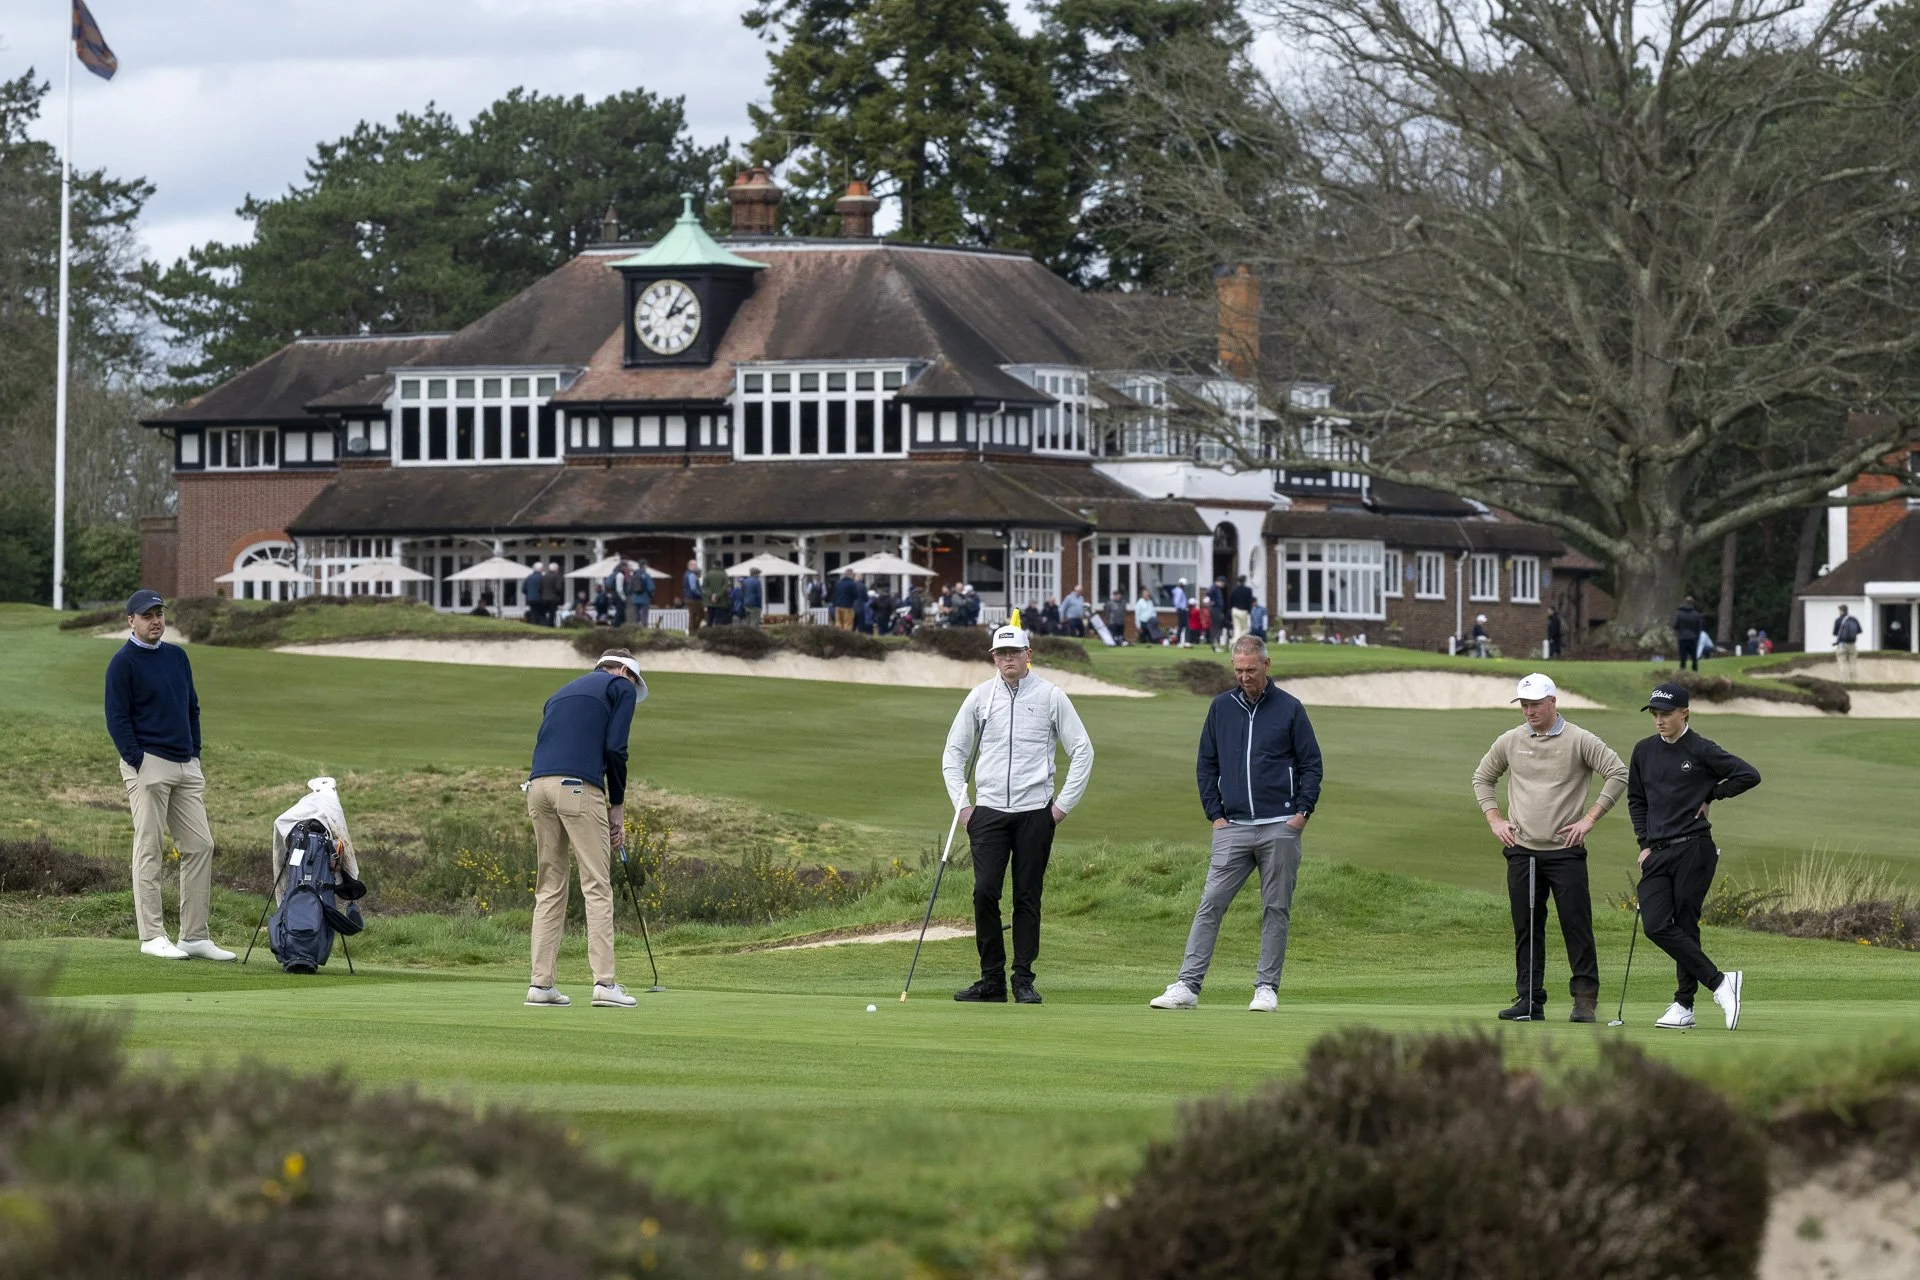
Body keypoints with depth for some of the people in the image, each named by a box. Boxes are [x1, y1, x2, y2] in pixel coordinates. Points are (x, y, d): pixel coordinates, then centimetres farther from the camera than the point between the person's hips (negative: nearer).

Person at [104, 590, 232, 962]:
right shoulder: (123, 662, -5)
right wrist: (139, 764, -15)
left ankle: (195, 936, 7)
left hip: (186, 765, 7)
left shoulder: (177, 656, 15)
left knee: (199, 846, 3)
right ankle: (152, 936, -2)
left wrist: (195, 755, 11)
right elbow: (117, 719, -9)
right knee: (150, 851, -5)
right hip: (148, 765, -7)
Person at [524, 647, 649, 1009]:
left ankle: (541, 983, 7)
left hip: (538, 787, 6)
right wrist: (617, 807, 7)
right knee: (597, 887, -3)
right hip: (578, 788, -6)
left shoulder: (563, 692, 31)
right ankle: (604, 983, -9)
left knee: (548, 888, 11)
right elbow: (615, 749, -2)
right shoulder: (622, 687, 12)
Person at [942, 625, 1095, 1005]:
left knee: (1028, 897, 0)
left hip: (1035, 813, -1)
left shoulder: (1051, 697, 2)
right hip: (988, 812, 1)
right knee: (985, 892, -8)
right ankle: (991, 979, -1)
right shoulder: (980, 697, 7)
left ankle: (1023, 979, 6)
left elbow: (1082, 750, 5)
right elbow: (954, 752, 14)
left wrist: (1064, 803, 0)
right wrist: (961, 802, 4)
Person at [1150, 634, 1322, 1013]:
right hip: (1233, 827, 2)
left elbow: (1312, 764, 5)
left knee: (1276, 910, 2)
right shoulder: (1221, 708, 9)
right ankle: (1187, 985, -9)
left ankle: (1267, 987, 8)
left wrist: (1303, 811, -4)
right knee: (1210, 904, -6)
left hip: (1280, 828, -2)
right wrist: (1214, 813, 5)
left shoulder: (1289, 708, 2)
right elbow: (1206, 764, 14)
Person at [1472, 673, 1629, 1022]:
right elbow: (1482, 778, 21)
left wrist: (1589, 818, -7)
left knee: (1577, 926, -5)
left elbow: (1618, 774, -4)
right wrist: (1494, 820, 9)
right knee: (1526, 929, 5)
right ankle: (1529, 1000, 9)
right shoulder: (1509, 742, 8)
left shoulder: (1579, 741, -3)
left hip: (1566, 850, -3)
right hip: (1521, 850, 3)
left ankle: (1585, 999, -2)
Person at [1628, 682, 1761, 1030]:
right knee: (1656, 926, -9)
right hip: (1657, 853, 5)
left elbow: (1749, 775, -7)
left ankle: (1684, 1005, 4)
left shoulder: (1702, 751, -5)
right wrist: (1644, 843, 12)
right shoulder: (1644, 751, 11)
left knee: (1685, 926, -4)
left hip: (1693, 849, -5)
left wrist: (1710, 796, -3)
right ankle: (1719, 982, -4)